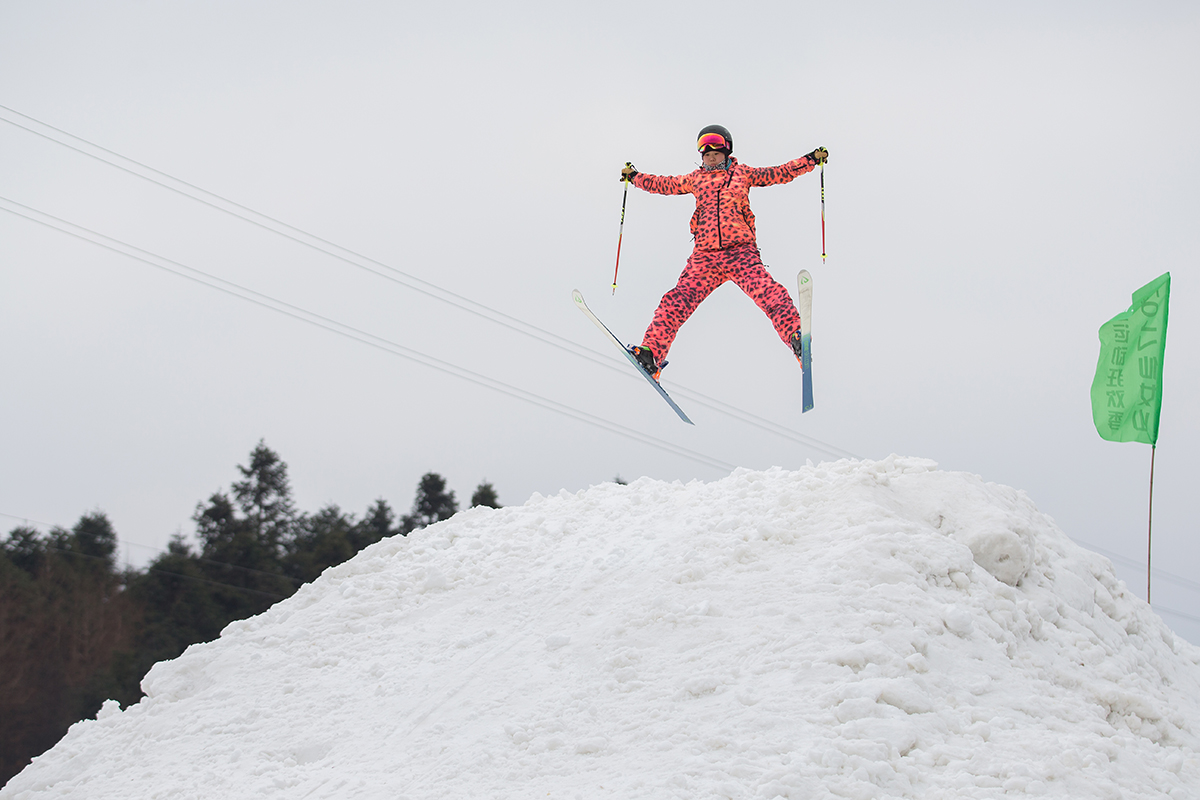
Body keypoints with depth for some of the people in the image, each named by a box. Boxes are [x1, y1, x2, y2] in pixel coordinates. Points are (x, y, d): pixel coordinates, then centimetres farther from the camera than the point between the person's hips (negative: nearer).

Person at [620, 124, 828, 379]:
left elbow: (779, 173, 19)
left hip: (741, 252, -2)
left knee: (769, 293, -23)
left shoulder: (742, 173, 17)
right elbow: (664, 185, 35)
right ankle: (651, 352, -11)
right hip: (705, 256, 2)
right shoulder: (695, 179, 22)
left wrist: (811, 160, 14)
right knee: (677, 301, -10)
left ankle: (795, 335, -31)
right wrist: (634, 176, 36)